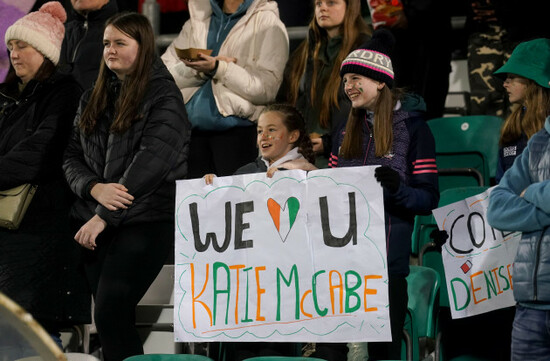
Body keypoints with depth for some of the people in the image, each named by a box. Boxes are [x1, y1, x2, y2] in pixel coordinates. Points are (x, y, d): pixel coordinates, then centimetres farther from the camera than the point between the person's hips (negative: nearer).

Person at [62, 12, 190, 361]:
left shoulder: (164, 96, -3)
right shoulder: (93, 98, 17)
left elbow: (151, 162, -13)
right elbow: (72, 155, 13)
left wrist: (104, 216, -17)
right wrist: (94, 188, -10)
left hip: (146, 219, -5)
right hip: (95, 220, 5)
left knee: (110, 314, -16)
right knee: (114, 318, -1)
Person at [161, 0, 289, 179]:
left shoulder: (267, 22, 2)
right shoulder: (198, 20, 18)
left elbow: (267, 88, -11)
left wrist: (219, 68, -17)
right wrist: (198, 69, -9)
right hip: (194, 132, 5)